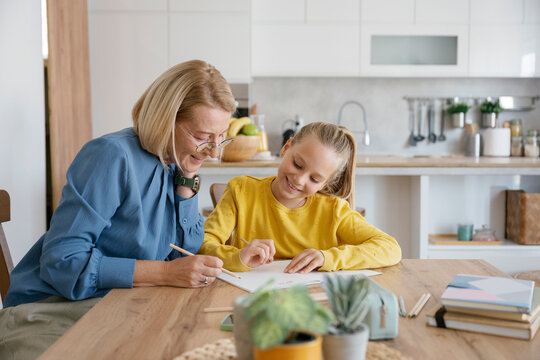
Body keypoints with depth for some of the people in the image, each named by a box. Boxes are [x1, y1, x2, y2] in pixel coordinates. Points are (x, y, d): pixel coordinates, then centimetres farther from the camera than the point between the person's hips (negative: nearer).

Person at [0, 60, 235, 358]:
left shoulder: (175, 162, 3)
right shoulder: (113, 157, -20)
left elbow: (187, 250, 4)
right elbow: (61, 261, -23)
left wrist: (187, 179, -6)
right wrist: (165, 273, -27)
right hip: (54, 309, -6)